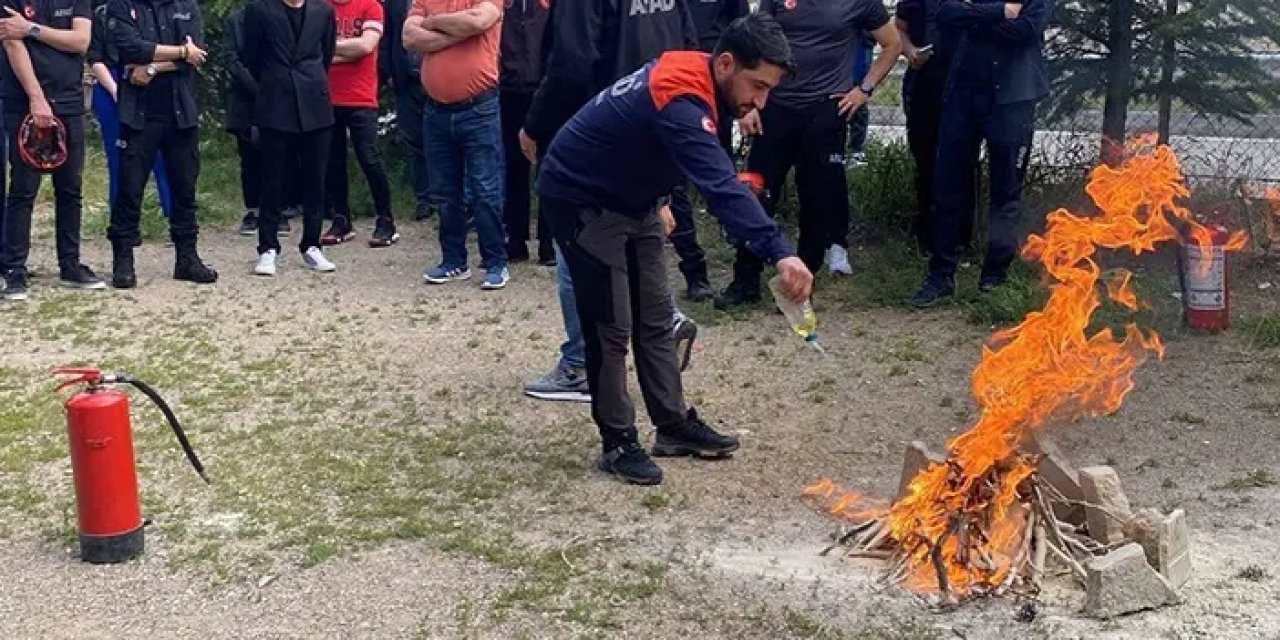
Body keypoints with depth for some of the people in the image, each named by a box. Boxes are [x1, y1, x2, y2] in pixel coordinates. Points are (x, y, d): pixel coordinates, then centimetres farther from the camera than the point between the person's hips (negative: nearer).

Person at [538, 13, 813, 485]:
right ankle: (618, 444, 7)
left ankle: (674, 425, 20)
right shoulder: (681, 102, -34)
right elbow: (722, 187, -47)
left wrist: (657, 202, 17)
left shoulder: (689, 76, -4)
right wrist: (779, 253, -55)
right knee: (611, 328, -6)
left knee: (655, 319, 11)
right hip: (581, 202, -10)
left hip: (629, 199, 10)